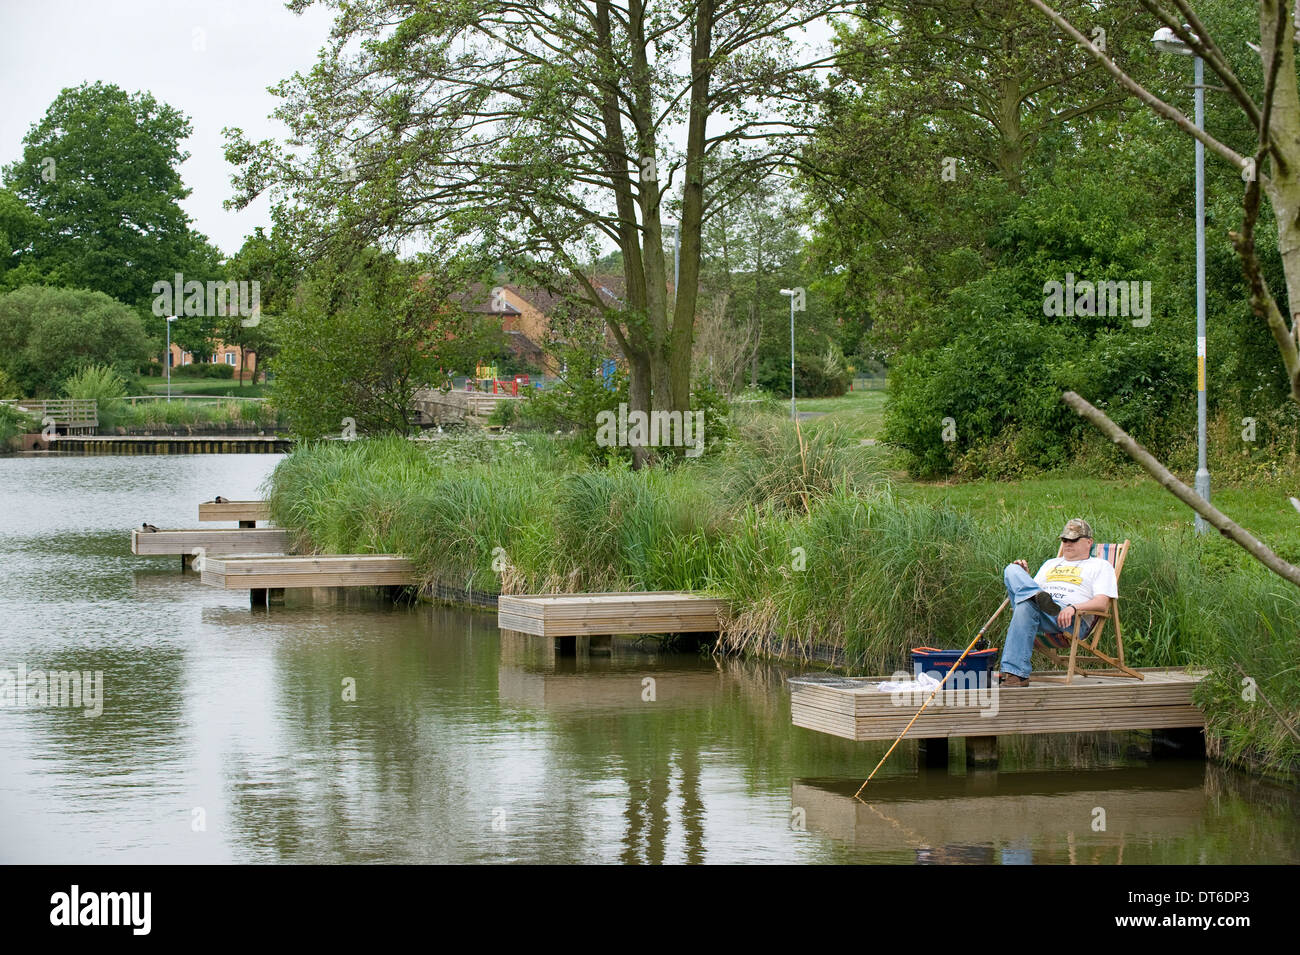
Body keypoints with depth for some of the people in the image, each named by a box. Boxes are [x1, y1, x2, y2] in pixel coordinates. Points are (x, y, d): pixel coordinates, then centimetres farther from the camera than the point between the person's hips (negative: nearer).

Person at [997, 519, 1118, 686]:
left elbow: (1102, 603, 1)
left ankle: (1016, 673, -46)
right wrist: (1024, 577, 10)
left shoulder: (1101, 566, 19)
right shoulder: (1051, 564, 38)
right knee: (1012, 569, -16)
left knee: (1026, 606, -38)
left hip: (1072, 619, -5)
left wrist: (1074, 608, -18)